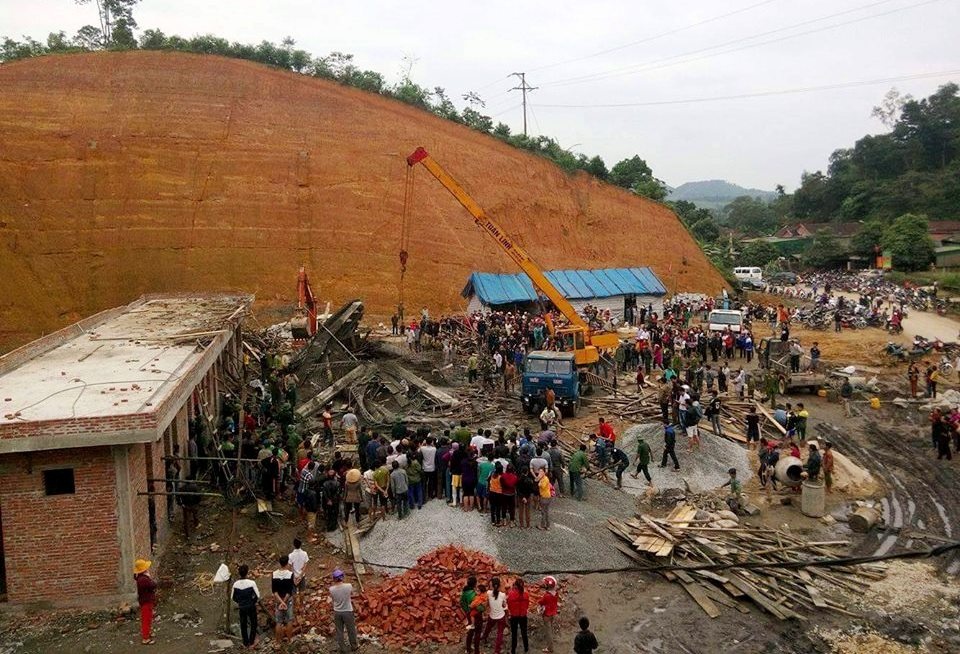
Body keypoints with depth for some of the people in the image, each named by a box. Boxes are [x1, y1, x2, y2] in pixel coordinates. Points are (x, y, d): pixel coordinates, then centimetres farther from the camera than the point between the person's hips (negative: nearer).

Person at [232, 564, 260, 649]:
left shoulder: (236, 584, -12)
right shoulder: (251, 583, -21)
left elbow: (234, 598, -1)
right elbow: (258, 596, -16)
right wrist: (253, 601, 3)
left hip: (241, 607, 3)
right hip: (251, 607, -2)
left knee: (243, 625, 19)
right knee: (253, 624, 18)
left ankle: (245, 643, 29)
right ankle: (251, 643, 24)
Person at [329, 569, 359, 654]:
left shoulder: (331, 589, -18)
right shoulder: (349, 586, -21)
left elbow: (332, 600, 0)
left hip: (337, 612, 1)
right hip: (348, 611, -1)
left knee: (339, 631, 18)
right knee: (351, 630, 20)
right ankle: (354, 646, 38)